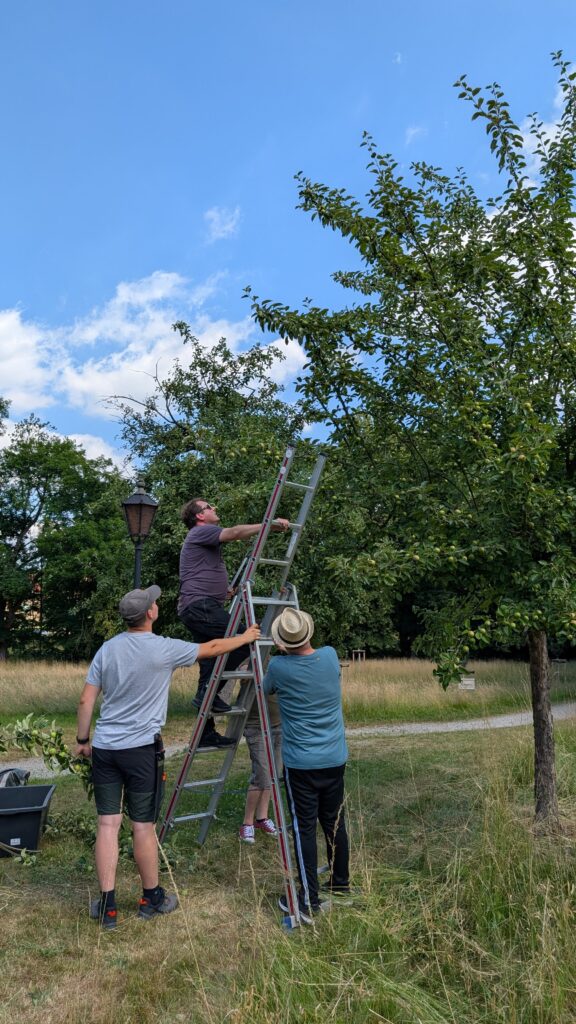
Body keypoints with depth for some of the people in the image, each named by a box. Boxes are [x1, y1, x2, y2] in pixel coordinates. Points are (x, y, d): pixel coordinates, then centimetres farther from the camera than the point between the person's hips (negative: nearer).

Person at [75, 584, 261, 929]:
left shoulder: (107, 649, 3)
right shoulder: (164, 649, -10)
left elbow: (86, 701, 5)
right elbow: (212, 648, 3)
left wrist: (82, 740, 17)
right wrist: (246, 638, 18)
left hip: (104, 747, 5)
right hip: (141, 749, -4)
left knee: (108, 823, 8)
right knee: (143, 825, 7)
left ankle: (107, 905, 14)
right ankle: (152, 898, 24)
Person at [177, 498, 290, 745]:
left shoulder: (205, 537, 28)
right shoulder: (200, 532, -4)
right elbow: (236, 532, -21)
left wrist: (224, 590, 24)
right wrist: (269, 525, -20)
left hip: (199, 608, 11)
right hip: (200, 606, -11)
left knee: (210, 663, 9)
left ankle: (207, 734, 14)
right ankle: (208, 690, -13)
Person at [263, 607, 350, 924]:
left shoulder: (278, 668, -14)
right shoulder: (331, 657, -6)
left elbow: (265, 690, 9)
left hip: (301, 763, -4)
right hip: (335, 759, 5)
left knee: (304, 829, 3)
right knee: (334, 823, 17)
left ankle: (309, 901, 8)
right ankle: (341, 885, 33)